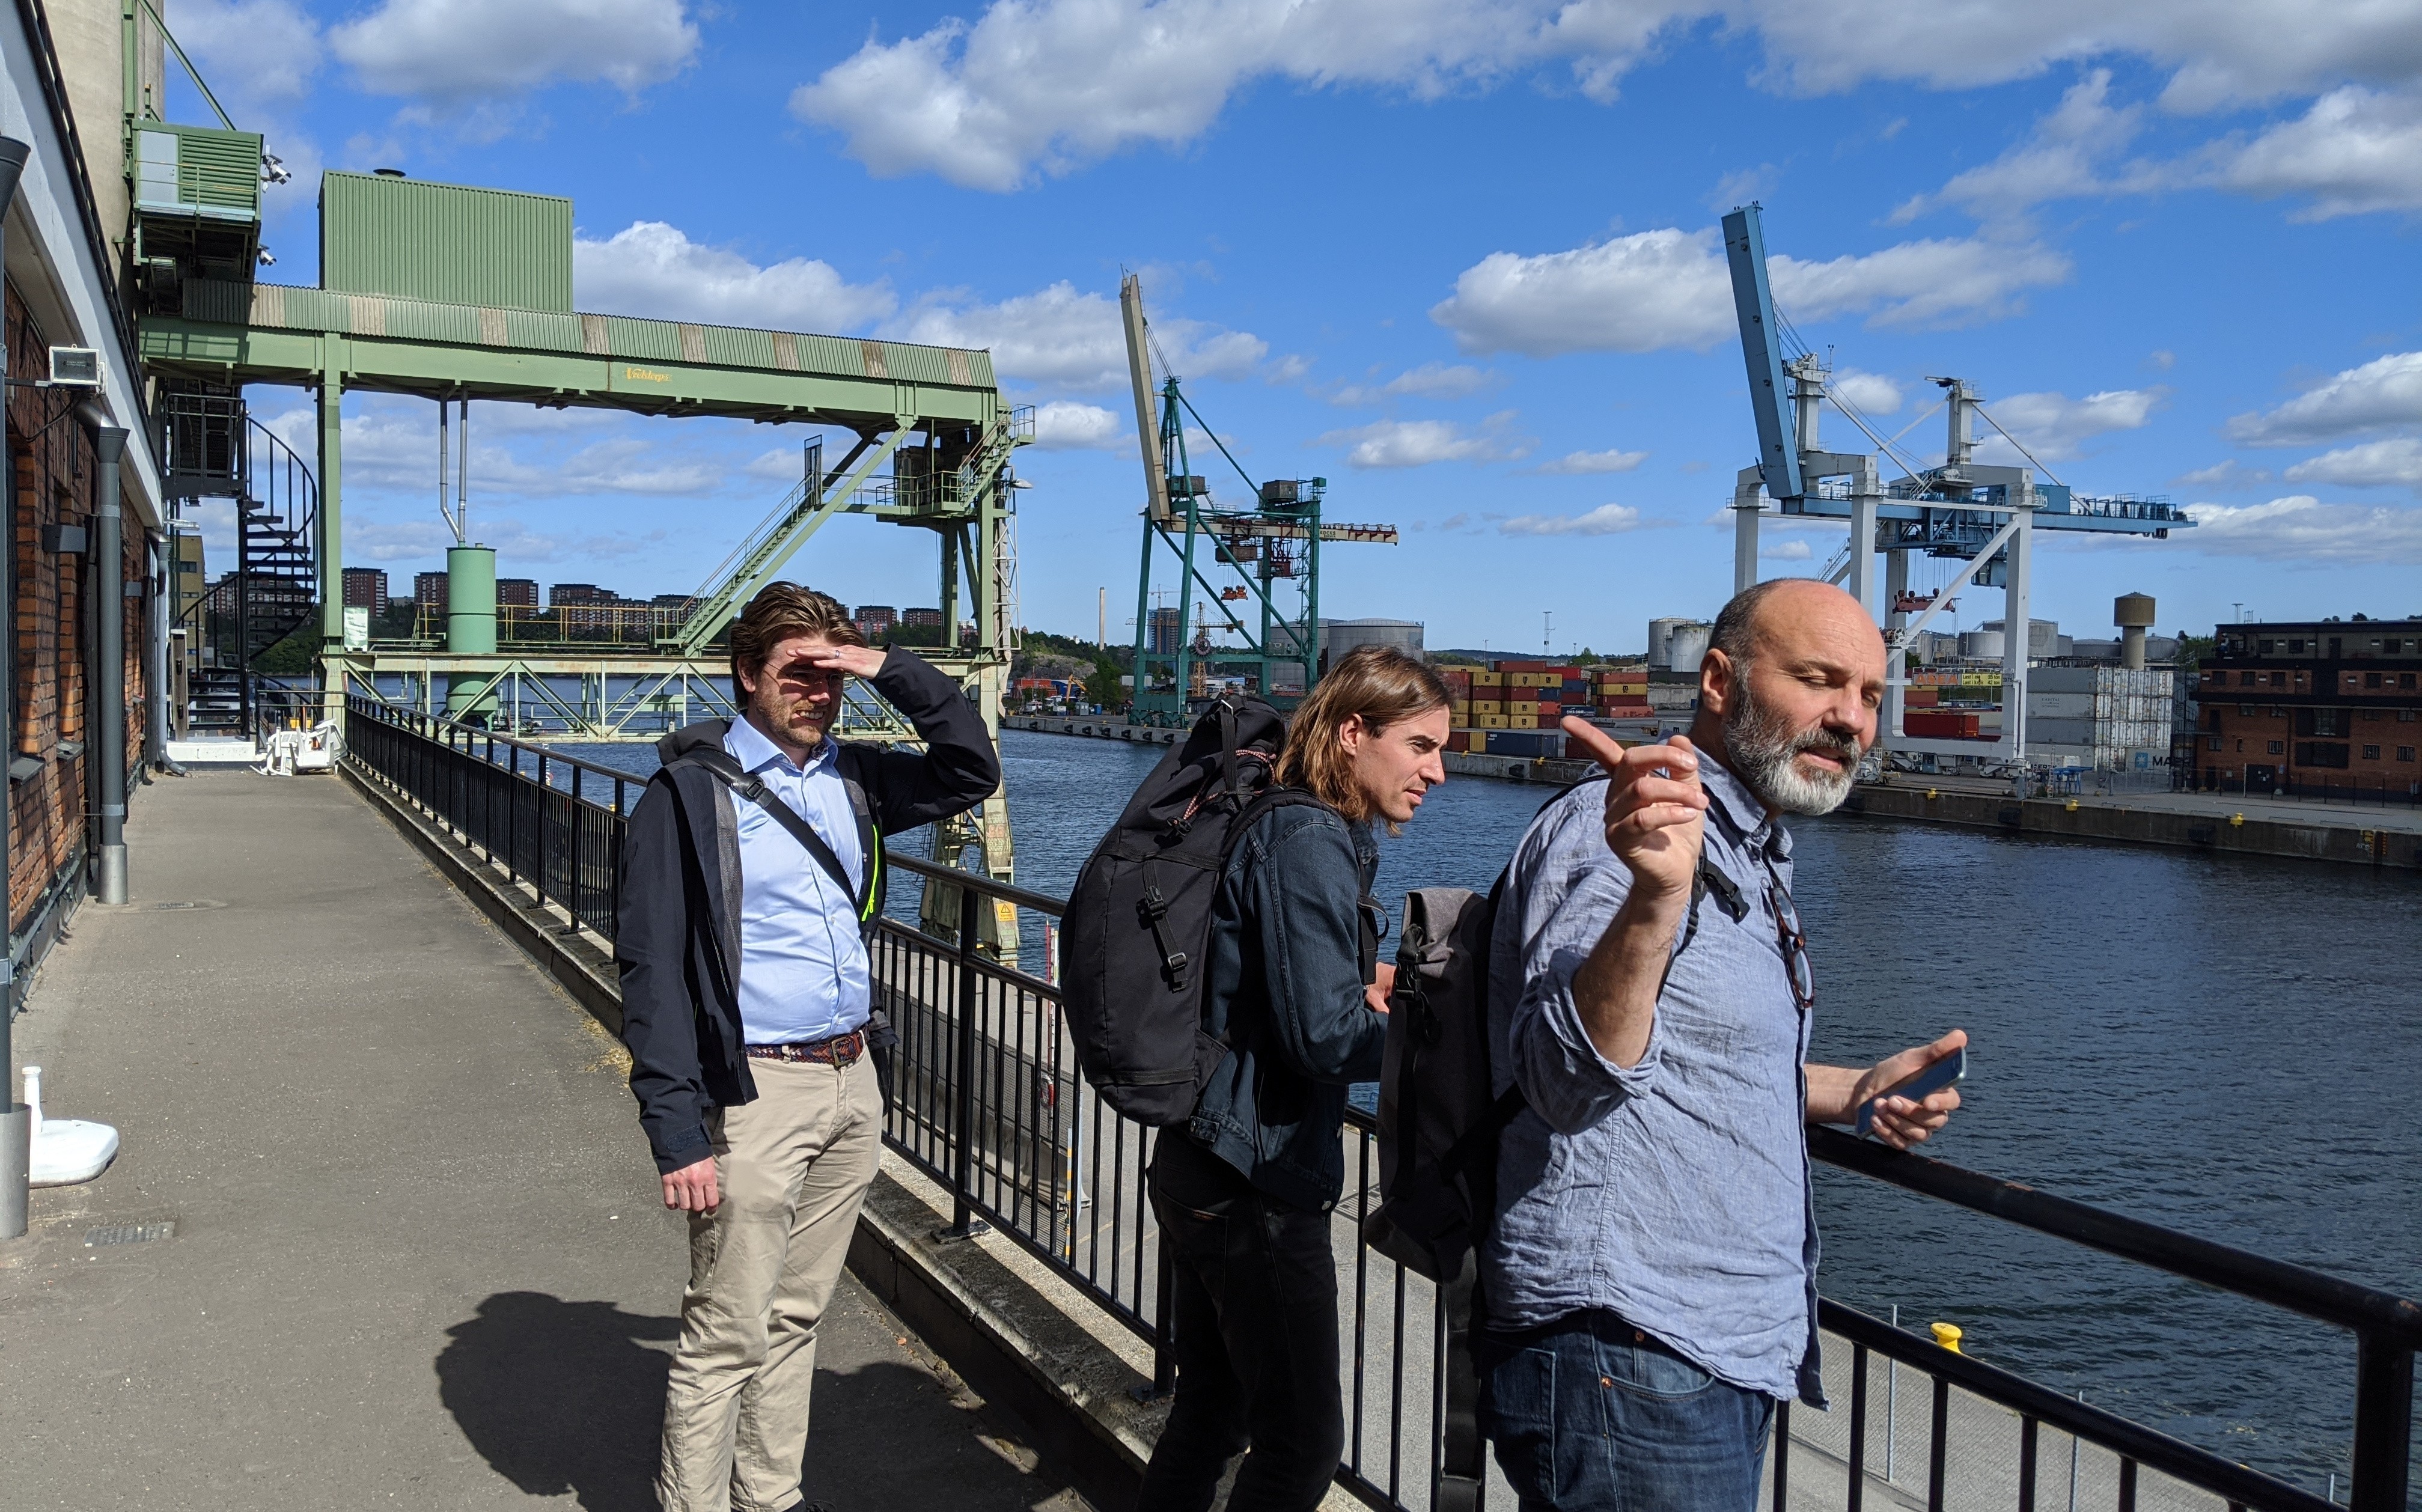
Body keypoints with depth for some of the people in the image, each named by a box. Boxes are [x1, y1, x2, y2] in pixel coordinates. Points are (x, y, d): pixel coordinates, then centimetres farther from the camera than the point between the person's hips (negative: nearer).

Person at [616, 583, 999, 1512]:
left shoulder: (850, 780, 9)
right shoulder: (690, 792, -8)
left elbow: (972, 772, 15)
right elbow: (653, 970, -11)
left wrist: (894, 671, 0)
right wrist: (678, 1134, -17)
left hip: (853, 1083, 6)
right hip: (757, 1092, -6)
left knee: (796, 1318, 16)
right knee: (730, 1334, -1)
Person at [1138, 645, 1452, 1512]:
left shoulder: (1286, 827, 11)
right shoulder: (1312, 843, -18)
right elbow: (1324, 1039, -24)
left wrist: (1372, 976, 10)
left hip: (1202, 1169, 10)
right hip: (1259, 1183, -10)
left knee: (1214, 1405, 21)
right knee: (1302, 1442, 3)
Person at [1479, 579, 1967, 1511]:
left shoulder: (1747, 852, 14)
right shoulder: (1621, 827, -16)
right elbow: (1569, 1076, -31)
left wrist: (1852, 1091, 12)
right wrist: (1652, 898, -46)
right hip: (1630, 1358, -10)